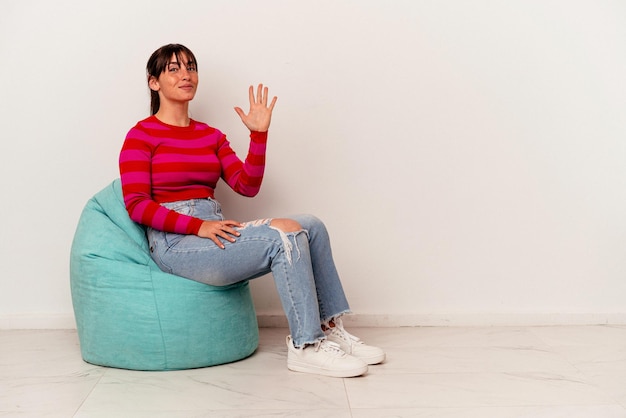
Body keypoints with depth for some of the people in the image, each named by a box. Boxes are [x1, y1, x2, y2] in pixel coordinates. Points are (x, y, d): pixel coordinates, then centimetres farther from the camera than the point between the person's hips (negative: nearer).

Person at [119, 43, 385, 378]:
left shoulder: (211, 135, 18)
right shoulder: (141, 135, -1)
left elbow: (247, 186, 8)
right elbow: (137, 205, -11)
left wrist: (259, 134, -3)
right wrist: (199, 225, -21)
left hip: (214, 233, 7)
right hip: (175, 243, -7)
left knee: (312, 226, -11)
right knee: (286, 234, -24)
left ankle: (329, 329, -4)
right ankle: (304, 346, -17)